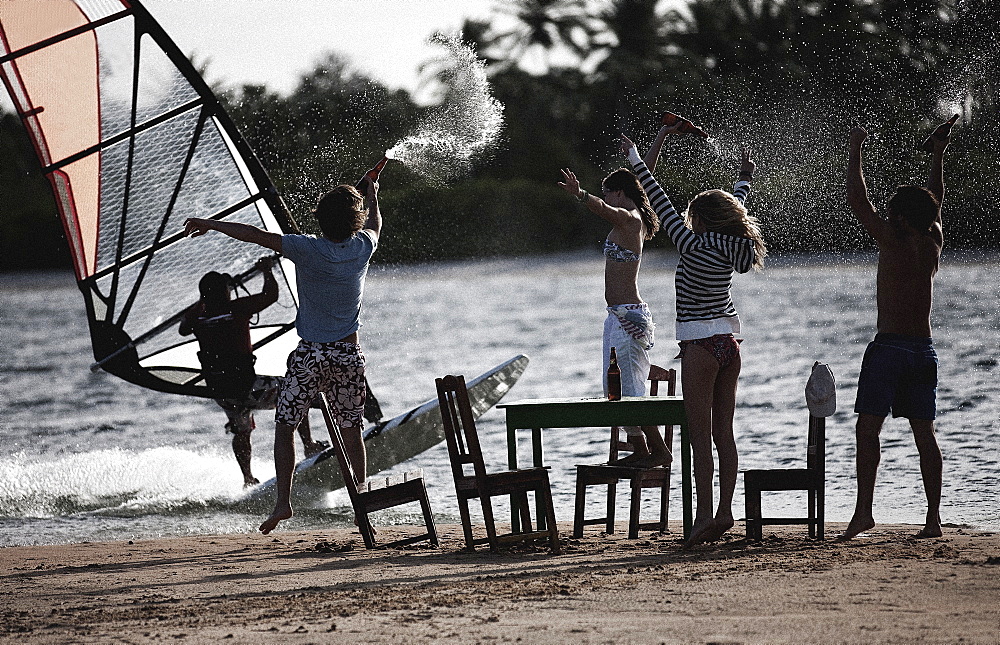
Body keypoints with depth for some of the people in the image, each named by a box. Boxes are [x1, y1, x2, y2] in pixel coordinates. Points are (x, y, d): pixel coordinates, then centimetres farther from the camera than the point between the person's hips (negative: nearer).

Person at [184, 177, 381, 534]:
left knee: (284, 426, 5)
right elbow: (375, 223, 24)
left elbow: (255, 235, -13)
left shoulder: (308, 249, -12)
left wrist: (210, 224, -1)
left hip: (310, 354, -3)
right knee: (351, 432, 11)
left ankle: (283, 501, -5)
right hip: (349, 355, 3)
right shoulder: (362, 248, 0)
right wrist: (372, 195, 44)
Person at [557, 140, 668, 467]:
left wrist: (580, 194, -55)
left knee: (627, 389, -10)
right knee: (618, 389, 13)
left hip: (626, 316, -10)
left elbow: (602, 209, -38)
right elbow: (644, 180, 32)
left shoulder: (628, 219, -15)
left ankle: (659, 450, -8)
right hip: (623, 316, 10)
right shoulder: (635, 219, 13)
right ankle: (640, 450, 17)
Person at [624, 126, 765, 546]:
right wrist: (745, 178, 43)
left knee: (700, 436, -6)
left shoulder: (694, 247, -14)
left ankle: (704, 516, -9)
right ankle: (725, 511, 6)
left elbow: (662, 205, -10)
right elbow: (736, 210, 24)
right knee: (723, 432, 7)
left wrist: (636, 160, -4)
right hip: (729, 343, 7)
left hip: (700, 347, -7)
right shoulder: (730, 247, 5)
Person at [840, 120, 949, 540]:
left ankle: (863, 510, -15)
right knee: (924, 434, 5)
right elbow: (934, 204, 26)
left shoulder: (894, 244, -8)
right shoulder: (934, 245, 8)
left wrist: (855, 151, 4)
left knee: (868, 428, -6)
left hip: (889, 348, -6)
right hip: (924, 350, 6)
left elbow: (857, 201, -5)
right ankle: (933, 518, 2)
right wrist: (938, 156, 33)